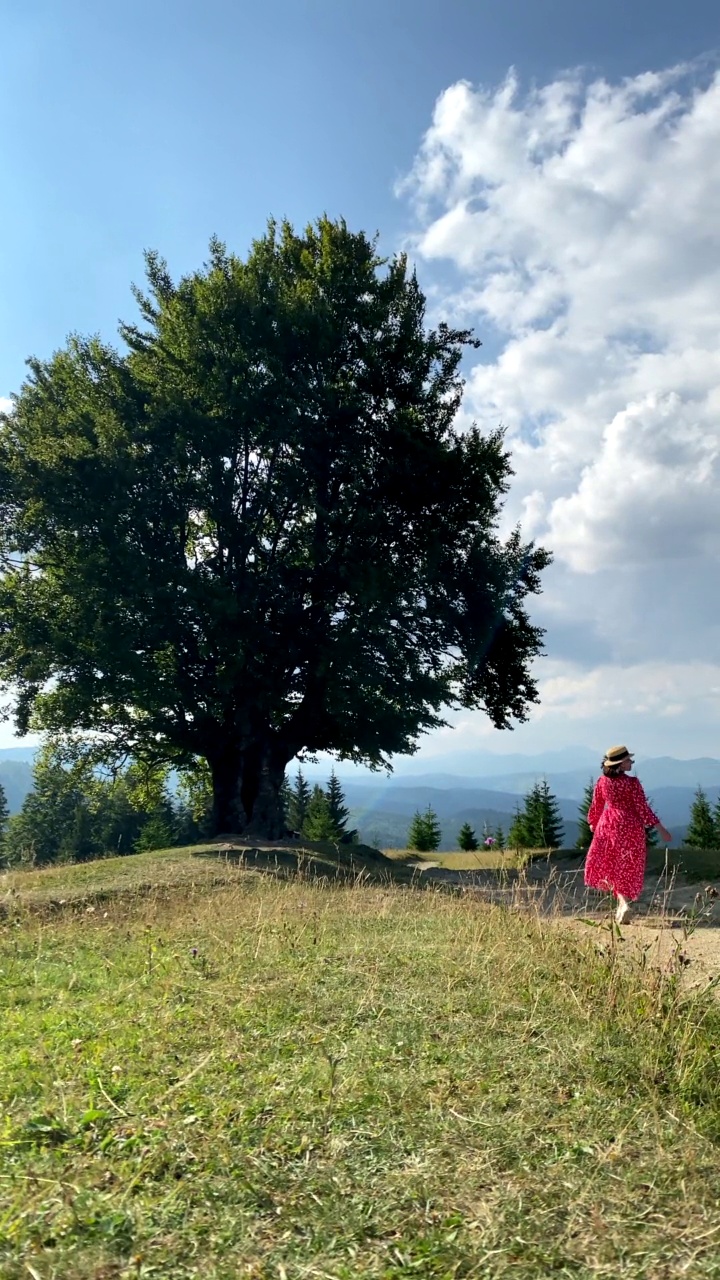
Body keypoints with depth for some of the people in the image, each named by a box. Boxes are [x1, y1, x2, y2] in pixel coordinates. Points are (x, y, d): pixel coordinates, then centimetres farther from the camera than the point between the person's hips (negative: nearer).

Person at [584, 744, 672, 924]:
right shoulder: (632, 783, -14)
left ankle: (623, 903, -7)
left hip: (609, 825, 2)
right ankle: (623, 904, 14)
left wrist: (592, 823, 25)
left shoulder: (602, 782, -4)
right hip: (631, 827, -2)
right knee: (628, 868, 13)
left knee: (611, 864, 11)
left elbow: (596, 806, 7)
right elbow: (642, 808, -14)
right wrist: (661, 829, -7)